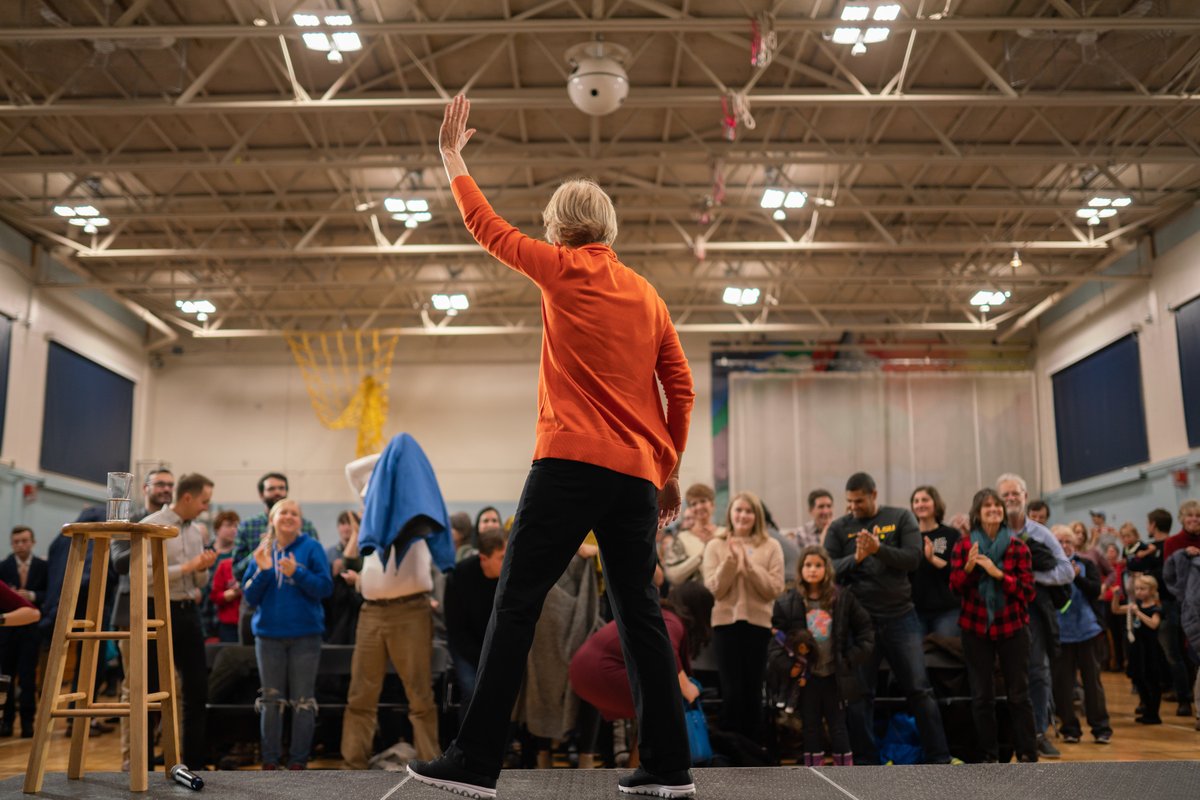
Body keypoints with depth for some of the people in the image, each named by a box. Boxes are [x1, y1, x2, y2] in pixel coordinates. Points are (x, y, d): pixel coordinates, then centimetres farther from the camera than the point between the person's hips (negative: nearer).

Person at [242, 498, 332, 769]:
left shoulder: (311, 548, -3)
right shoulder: (262, 552, 7)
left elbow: (325, 588, -10)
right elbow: (250, 596, 2)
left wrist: (297, 573, -22)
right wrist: (263, 571, -13)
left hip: (305, 635, -3)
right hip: (268, 634, 3)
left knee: (303, 701, 3)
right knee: (271, 700, 10)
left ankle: (299, 760, 12)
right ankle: (270, 760, 18)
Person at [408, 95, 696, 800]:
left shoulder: (567, 270, 3)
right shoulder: (649, 295, 17)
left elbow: (486, 225, 14)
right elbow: (682, 390, 14)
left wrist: (452, 153, 28)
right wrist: (670, 471, 20)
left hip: (571, 464, -6)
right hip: (639, 475, 6)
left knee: (516, 604, -4)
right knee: (641, 614, 9)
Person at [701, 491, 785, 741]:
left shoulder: (771, 547, 3)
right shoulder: (715, 546, 4)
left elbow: (775, 589, -5)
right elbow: (715, 589, -4)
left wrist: (749, 564, -14)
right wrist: (731, 560, -16)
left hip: (758, 623, 1)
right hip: (726, 622, 0)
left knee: (753, 691, 5)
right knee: (731, 691, -3)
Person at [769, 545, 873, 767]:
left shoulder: (843, 599, 0)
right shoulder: (787, 603, -2)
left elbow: (866, 629, 6)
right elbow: (776, 639, -2)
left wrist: (854, 658, -3)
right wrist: (787, 667, -13)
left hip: (835, 676, 0)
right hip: (806, 678, 0)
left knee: (838, 726, 6)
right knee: (811, 727, 9)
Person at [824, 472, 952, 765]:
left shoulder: (901, 518, 3)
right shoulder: (839, 528, 5)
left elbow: (913, 558, -8)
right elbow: (828, 569, -3)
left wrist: (879, 548, -23)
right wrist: (856, 558, -21)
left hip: (900, 616, -1)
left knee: (920, 690, 4)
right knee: (858, 694, 4)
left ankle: (940, 759, 13)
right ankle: (865, 762, 14)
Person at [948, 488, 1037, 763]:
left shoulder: (1017, 546, -2)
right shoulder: (963, 545, 1)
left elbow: (1028, 590, -6)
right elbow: (955, 588, -3)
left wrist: (998, 574, -20)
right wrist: (968, 567, -21)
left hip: (1012, 628, -1)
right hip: (976, 629, 1)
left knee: (1019, 694, 3)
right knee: (982, 696, 6)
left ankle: (1027, 756, 11)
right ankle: (989, 757, 16)